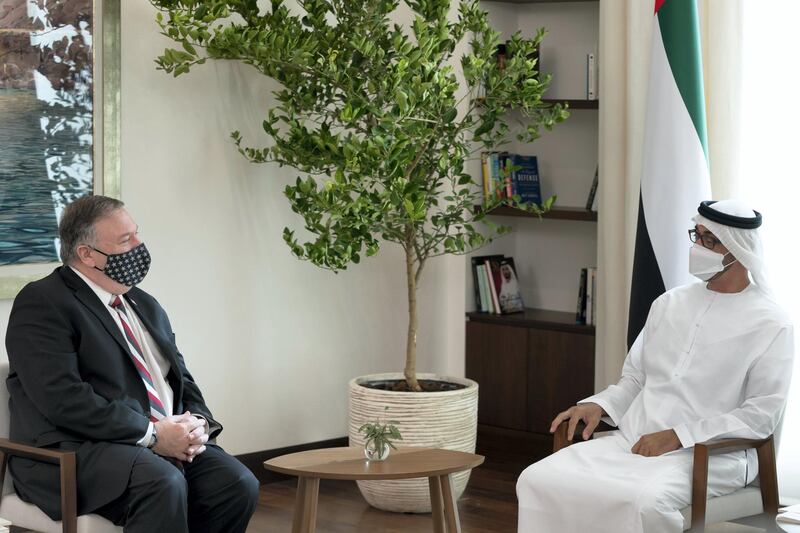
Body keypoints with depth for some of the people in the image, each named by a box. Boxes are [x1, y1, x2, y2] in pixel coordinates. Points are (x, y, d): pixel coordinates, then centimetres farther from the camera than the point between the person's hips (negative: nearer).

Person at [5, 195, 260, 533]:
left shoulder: (146, 306, 21)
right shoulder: (42, 302, -5)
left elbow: (182, 380, 22)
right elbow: (63, 398, -17)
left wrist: (197, 424, -2)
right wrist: (151, 434, -18)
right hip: (76, 452, -7)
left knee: (239, 484, -19)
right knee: (164, 484, -36)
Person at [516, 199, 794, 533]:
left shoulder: (770, 325, -2)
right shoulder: (669, 304, 17)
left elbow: (761, 414, -9)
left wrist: (678, 436, -16)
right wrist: (597, 405, 1)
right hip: (633, 442, 6)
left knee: (641, 501, -39)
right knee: (539, 480, -18)